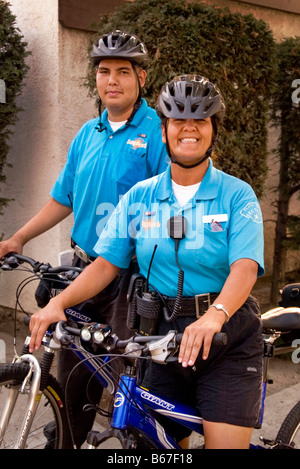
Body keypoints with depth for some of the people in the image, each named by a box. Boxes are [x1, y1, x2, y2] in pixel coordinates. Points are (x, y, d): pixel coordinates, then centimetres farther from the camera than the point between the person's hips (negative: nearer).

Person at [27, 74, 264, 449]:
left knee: (225, 442, -8)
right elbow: (107, 262, 2)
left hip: (228, 338, -3)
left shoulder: (237, 195, -4)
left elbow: (245, 267, -18)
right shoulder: (139, 197, 7)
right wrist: (59, 302, -15)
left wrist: (214, 316, -37)